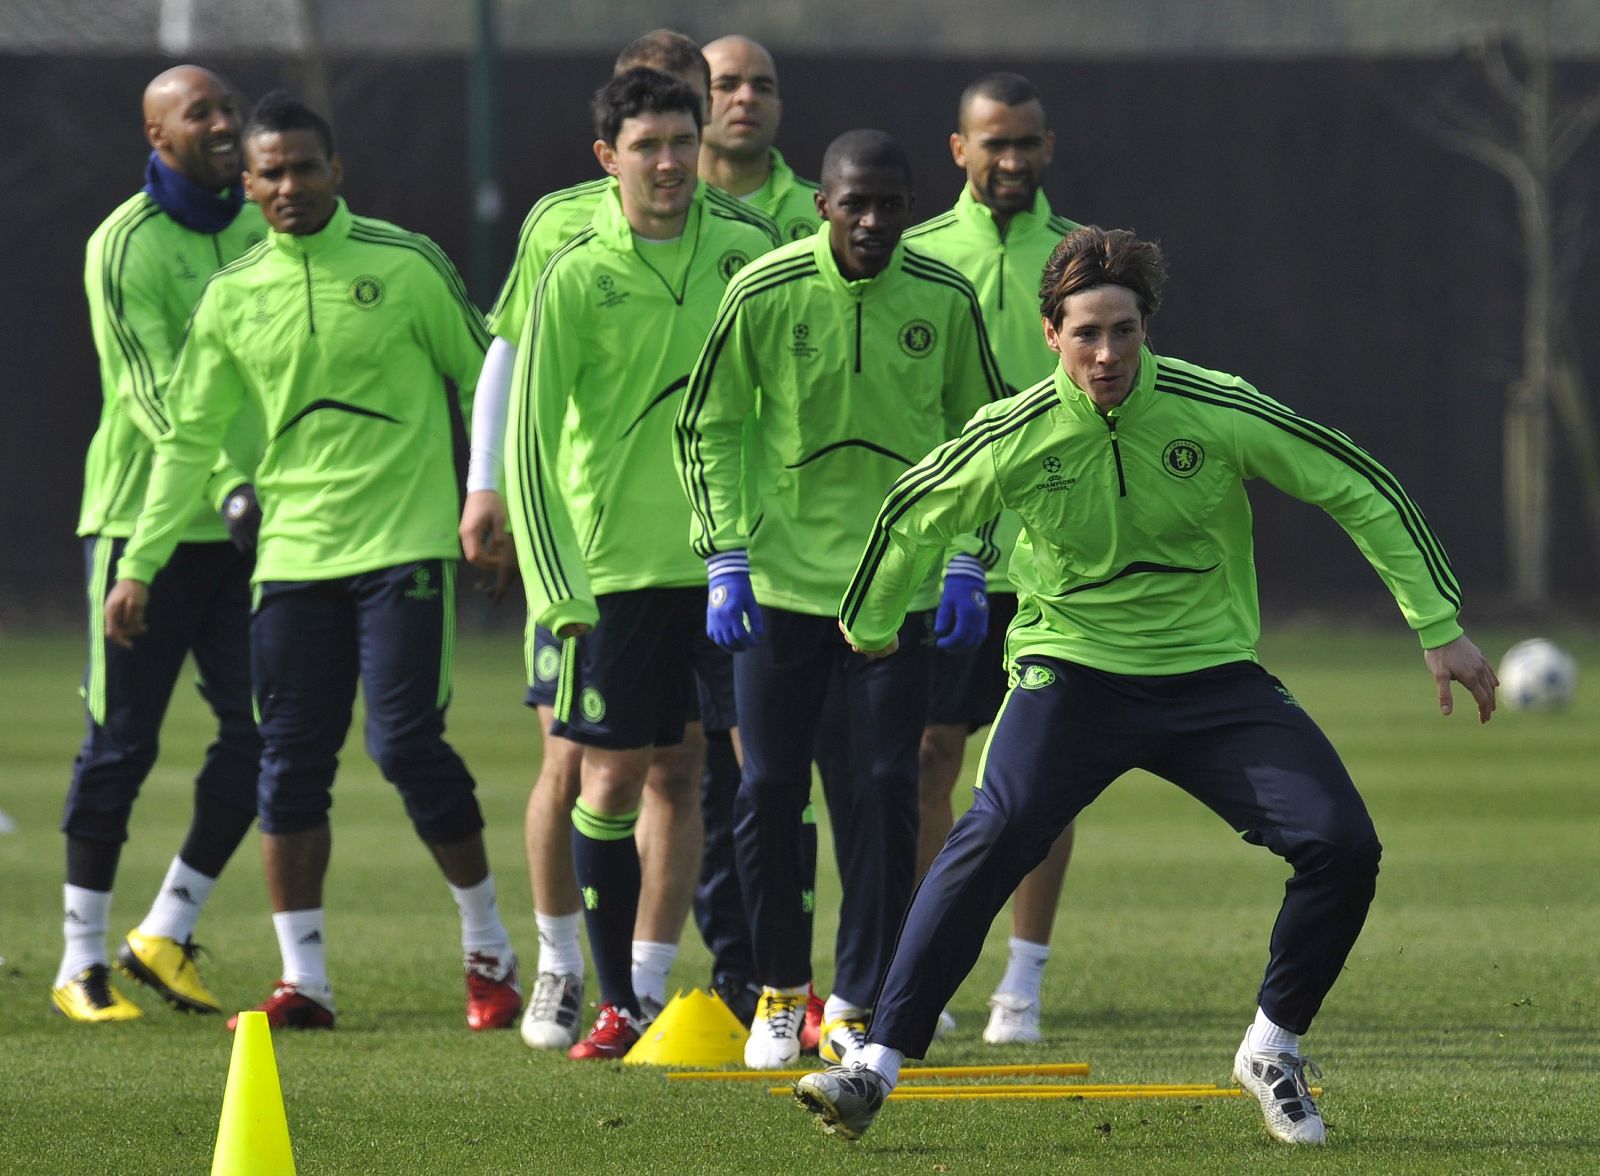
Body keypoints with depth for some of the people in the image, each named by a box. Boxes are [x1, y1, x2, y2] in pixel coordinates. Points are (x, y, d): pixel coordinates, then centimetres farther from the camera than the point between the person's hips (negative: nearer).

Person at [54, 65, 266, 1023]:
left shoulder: (265, 231, 9)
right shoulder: (125, 244, -10)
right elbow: (152, 386, -20)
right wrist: (223, 482, -32)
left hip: (251, 528, 6)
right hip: (146, 519, -6)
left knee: (257, 734, 0)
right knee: (121, 745, -2)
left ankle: (168, 934, 12)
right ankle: (83, 962, 6)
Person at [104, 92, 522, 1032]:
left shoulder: (407, 265, -2)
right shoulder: (232, 298, 7)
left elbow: (486, 382, 6)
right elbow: (188, 440, 12)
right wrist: (139, 564, 9)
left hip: (404, 541, -4)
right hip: (292, 555, 4)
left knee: (407, 743, -10)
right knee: (291, 761, 1)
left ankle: (491, 950, 7)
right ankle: (303, 979, 7)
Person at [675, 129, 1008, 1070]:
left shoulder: (945, 301, -3)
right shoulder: (765, 293, -8)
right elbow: (707, 427, 1)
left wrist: (966, 563, 0)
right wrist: (727, 561, -6)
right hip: (781, 575, -1)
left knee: (887, 790, -3)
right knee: (769, 790, 2)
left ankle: (858, 1004, 7)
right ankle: (781, 992, 20)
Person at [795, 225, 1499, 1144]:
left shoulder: (1218, 412, -13)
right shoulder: (1015, 437, -11)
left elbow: (1361, 491, -3)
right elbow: (912, 516, 9)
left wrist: (1440, 628, -2)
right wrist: (869, 629, 23)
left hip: (1212, 678, 1)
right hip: (1072, 671, -1)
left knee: (1343, 845, -14)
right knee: (993, 837, -26)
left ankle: (1274, 1049, 10)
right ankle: (877, 1065, -23)